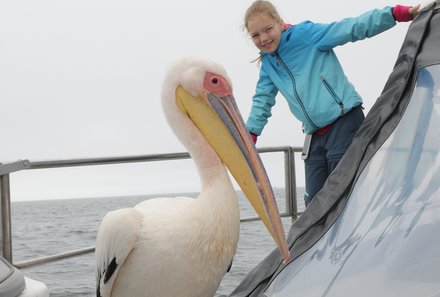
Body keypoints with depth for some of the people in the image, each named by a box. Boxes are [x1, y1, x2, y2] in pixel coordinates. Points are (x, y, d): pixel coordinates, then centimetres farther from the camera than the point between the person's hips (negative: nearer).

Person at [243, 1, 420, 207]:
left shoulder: (306, 33, -7)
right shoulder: (267, 63, 12)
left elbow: (352, 28, -13)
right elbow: (262, 99, 22)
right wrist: (250, 133, 16)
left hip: (345, 121, -7)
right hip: (315, 136, 7)